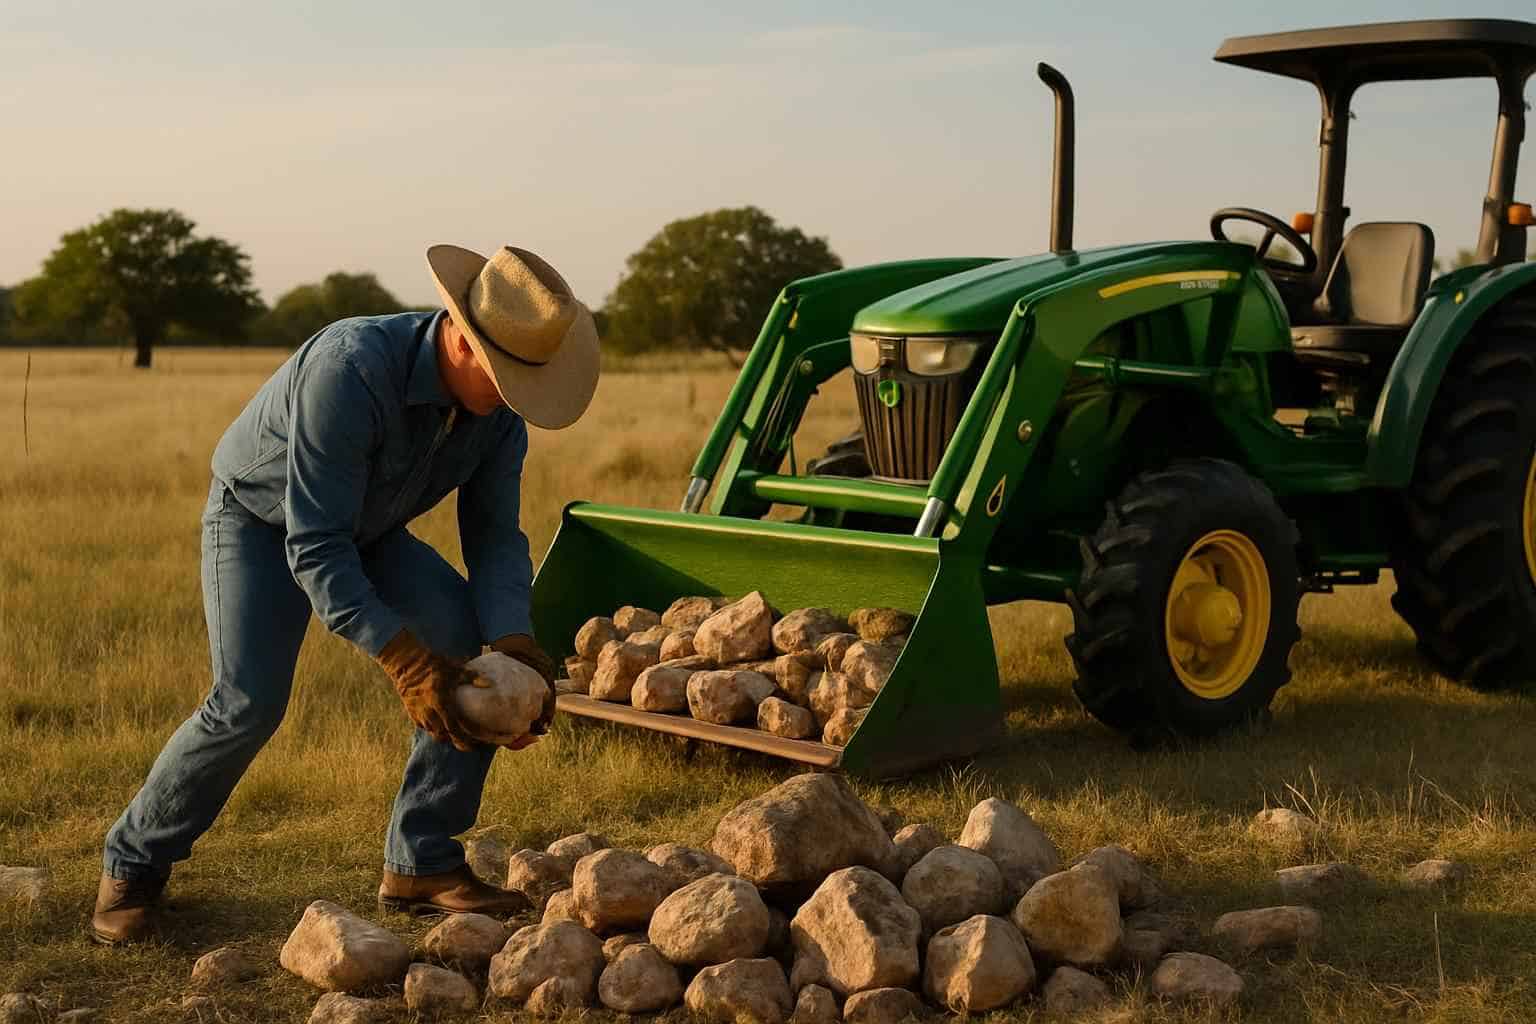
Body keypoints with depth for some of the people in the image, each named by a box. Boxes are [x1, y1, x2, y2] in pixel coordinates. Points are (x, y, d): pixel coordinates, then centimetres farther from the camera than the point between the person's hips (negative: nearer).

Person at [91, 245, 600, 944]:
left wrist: (514, 643, -29)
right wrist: (403, 660, -43)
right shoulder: (350, 369, -39)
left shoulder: (500, 407, -18)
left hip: (365, 531, 6)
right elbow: (315, 547, -38)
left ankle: (422, 865, -3)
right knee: (250, 702, -23)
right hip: (260, 519, -6)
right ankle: (133, 864, 2)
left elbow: (495, 536, -12)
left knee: (480, 650, -12)